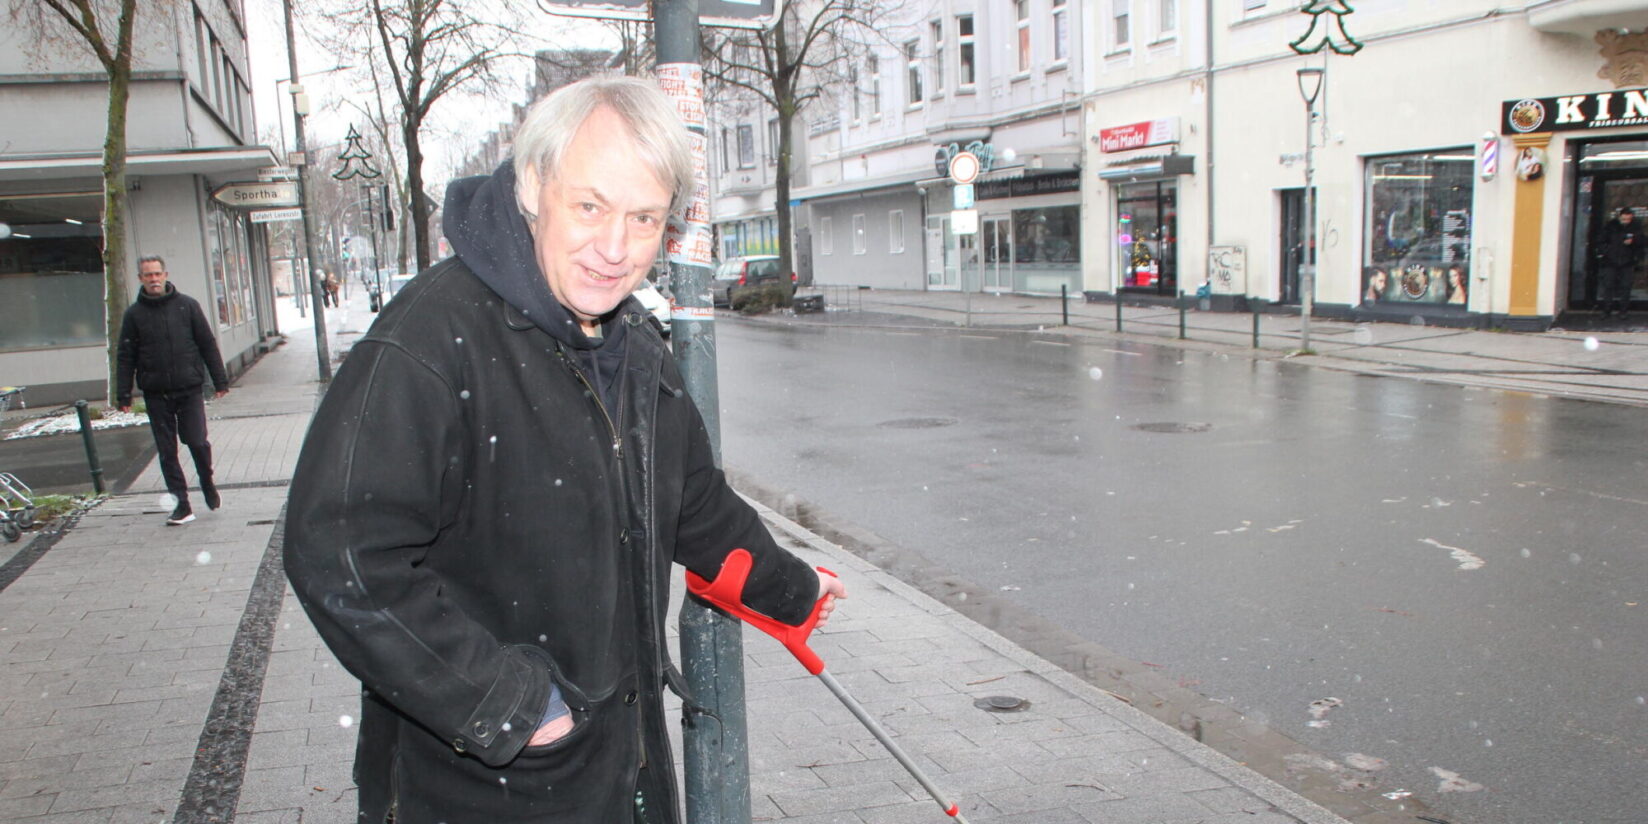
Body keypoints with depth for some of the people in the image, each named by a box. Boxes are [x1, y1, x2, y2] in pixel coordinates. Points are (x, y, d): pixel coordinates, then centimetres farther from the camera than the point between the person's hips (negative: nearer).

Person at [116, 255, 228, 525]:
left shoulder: (187, 305, 3)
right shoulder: (134, 314, 4)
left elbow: (208, 344, 6)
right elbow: (125, 356, 6)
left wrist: (220, 381, 3)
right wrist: (123, 394, 0)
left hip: (190, 389, -1)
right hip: (156, 394, 1)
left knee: (197, 442, -6)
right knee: (167, 451, 3)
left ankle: (207, 482, 23)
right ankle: (181, 505, 10)